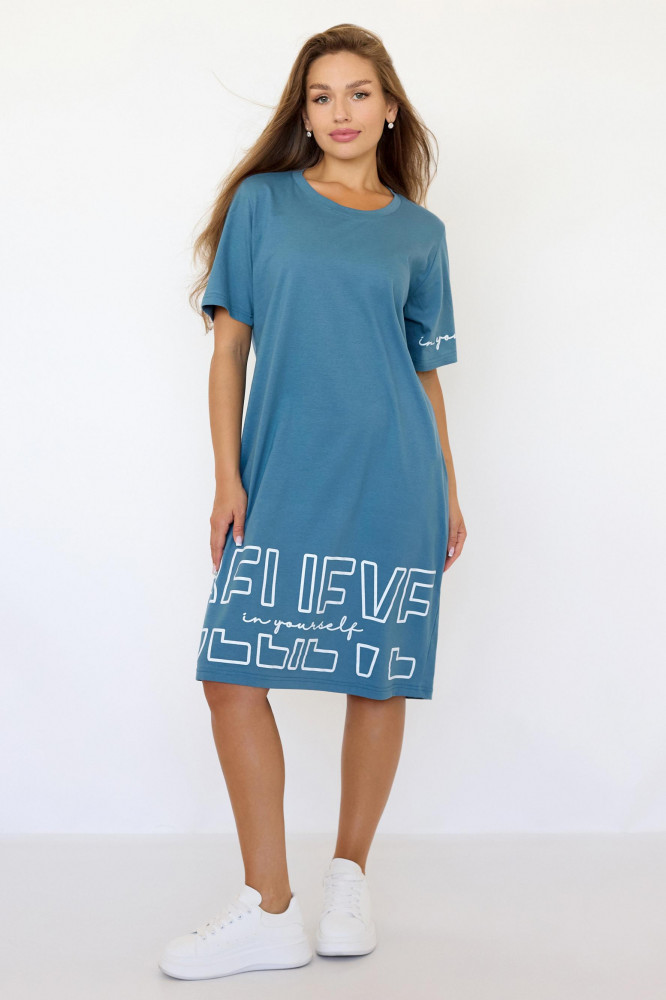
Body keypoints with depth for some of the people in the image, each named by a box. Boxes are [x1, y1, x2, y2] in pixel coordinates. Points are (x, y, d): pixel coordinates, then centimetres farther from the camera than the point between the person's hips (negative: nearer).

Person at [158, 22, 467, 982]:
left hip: (392, 485, 1)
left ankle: (349, 877, 24)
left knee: (379, 682, 4)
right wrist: (227, 477, -3)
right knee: (234, 676, -6)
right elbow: (230, 344, 5)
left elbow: (426, 370, 14)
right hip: (284, 480, 0)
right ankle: (270, 912, 4)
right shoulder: (263, 201, 8)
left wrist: (450, 492, 10)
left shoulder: (419, 232, 11)